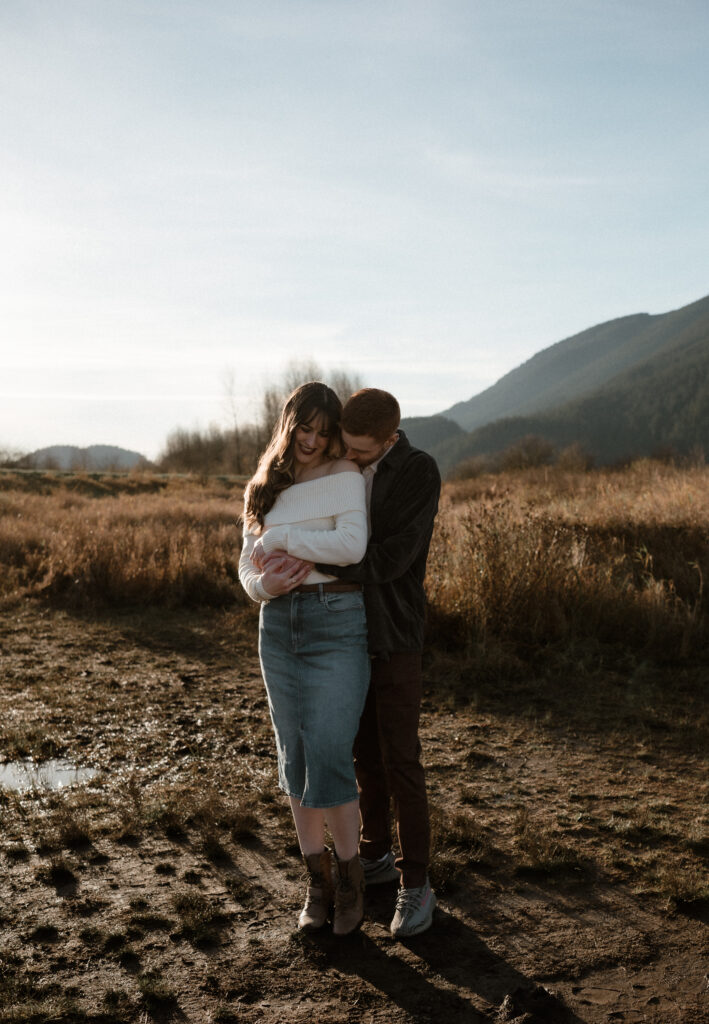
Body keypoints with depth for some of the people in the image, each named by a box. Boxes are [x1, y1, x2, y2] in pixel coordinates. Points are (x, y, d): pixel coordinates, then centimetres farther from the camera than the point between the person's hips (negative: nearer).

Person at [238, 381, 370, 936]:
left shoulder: (345, 477, -2)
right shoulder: (266, 489, 13)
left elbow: (352, 544, -19)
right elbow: (247, 565, 12)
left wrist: (279, 539, -12)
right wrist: (264, 583, -11)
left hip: (337, 624, -5)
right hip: (279, 625, 5)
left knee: (328, 759, -8)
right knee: (296, 760, 8)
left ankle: (349, 873, 15)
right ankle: (317, 880, 23)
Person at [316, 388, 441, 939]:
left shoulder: (420, 473, -18)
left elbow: (391, 558, -26)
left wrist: (312, 561, -32)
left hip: (395, 639, -6)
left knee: (400, 762, -3)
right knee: (365, 752, 15)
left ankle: (415, 884, 10)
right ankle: (376, 856, 32)